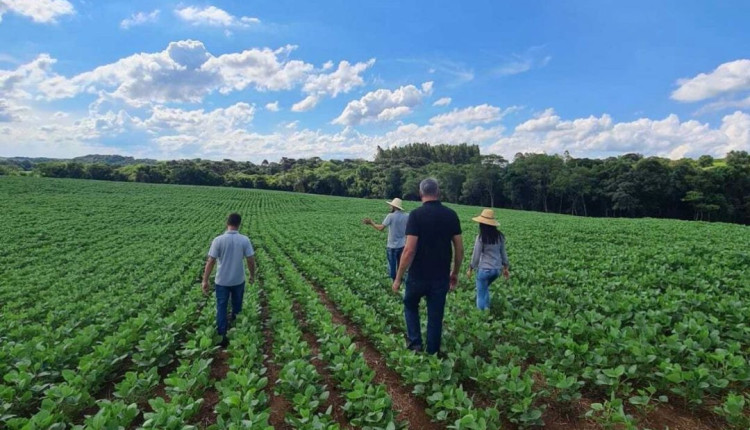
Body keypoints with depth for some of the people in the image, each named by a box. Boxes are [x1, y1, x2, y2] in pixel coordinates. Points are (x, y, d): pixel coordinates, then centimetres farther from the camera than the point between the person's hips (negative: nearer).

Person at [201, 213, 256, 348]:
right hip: (238, 280, 1)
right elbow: (251, 260, -9)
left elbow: (210, 262, -13)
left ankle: (222, 337, 11)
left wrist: (205, 280, -4)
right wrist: (252, 275, 8)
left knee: (221, 308, 10)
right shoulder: (244, 240, -13)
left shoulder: (218, 240, -15)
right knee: (237, 306, 23)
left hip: (222, 281, -1)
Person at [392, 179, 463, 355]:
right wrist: (455, 273, 16)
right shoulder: (451, 215, 0)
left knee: (410, 306, 24)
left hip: (418, 275, -3)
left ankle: (415, 342, 17)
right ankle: (432, 353, 24)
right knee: (435, 316, 15)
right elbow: (459, 248, 3)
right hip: (441, 277, 3)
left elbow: (409, 250, -18)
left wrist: (398, 278, -10)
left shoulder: (416, 215, -14)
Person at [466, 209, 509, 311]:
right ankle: (487, 309, 30)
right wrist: (506, 268, 20)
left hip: (484, 269, -6)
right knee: (485, 288, 30)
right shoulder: (500, 236, 1)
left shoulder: (481, 237, -15)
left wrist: (470, 269, 2)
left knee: (481, 294, 11)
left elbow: (476, 255, -10)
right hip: (497, 269, 6)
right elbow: (503, 253, 9)